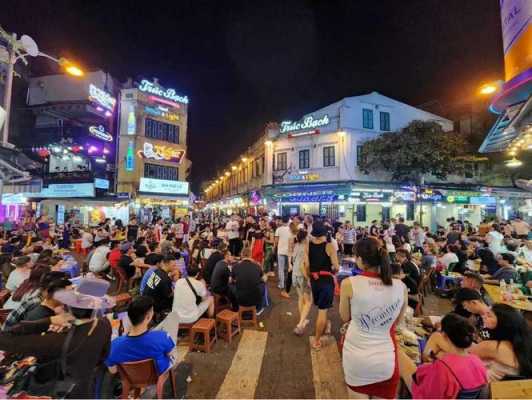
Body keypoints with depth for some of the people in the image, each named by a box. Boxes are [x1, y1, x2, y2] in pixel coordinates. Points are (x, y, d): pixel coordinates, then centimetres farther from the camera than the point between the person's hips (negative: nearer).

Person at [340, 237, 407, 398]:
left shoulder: (349, 284, -19)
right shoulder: (401, 287, -11)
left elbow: (345, 317, -3)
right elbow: (396, 321, 5)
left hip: (356, 357, -2)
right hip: (386, 359, 2)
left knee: (358, 396, 22)